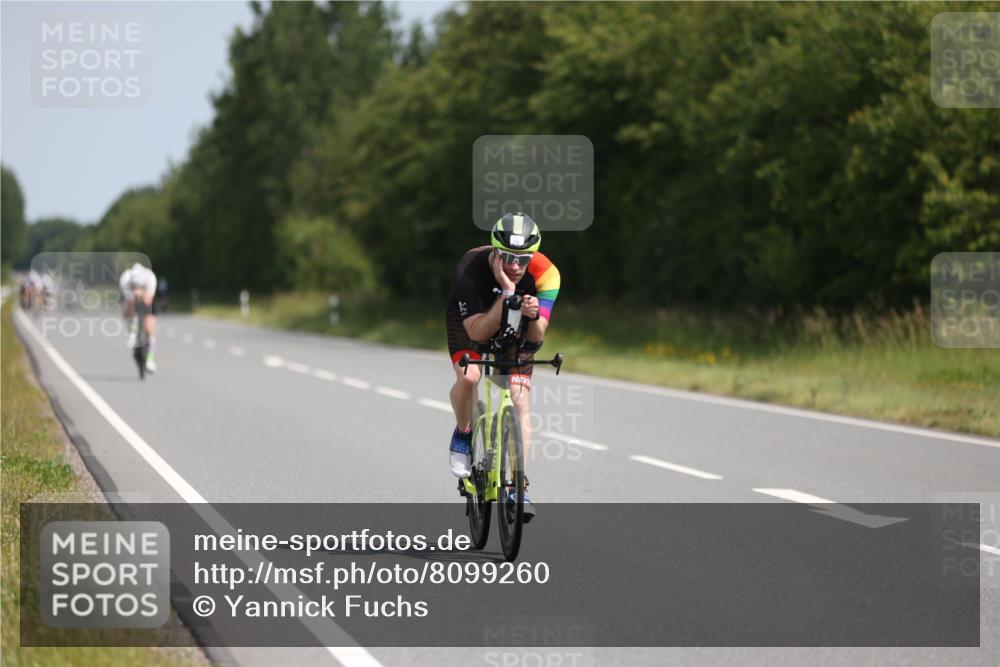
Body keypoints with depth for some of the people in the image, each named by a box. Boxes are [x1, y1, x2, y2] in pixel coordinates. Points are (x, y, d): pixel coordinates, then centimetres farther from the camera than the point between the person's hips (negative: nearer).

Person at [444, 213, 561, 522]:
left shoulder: (545, 274, -31)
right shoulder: (471, 268, -37)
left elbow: (536, 337, -30)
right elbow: (478, 332, -41)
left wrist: (533, 316, -53)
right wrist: (507, 292, -51)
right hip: (472, 322, -2)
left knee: (520, 401, -13)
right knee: (468, 376, -29)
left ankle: (518, 485, -9)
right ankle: (462, 434, 1)